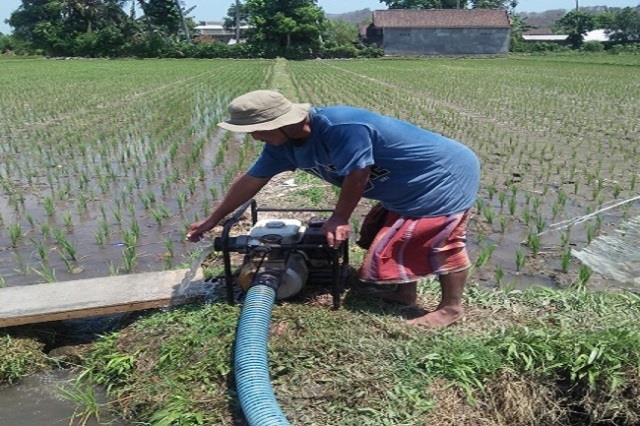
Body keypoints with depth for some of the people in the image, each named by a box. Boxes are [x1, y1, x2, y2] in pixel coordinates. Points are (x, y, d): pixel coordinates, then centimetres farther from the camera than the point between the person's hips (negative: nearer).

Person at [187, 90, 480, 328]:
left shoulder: (343, 127, -35)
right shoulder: (283, 143, -6)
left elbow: (358, 174, -25)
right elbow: (251, 180, 2)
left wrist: (339, 219, -10)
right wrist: (213, 220, 10)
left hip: (445, 174, -9)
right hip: (410, 185, 9)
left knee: (442, 242, -4)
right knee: (383, 234, 15)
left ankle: (451, 308, 15)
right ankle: (405, 293, 28)